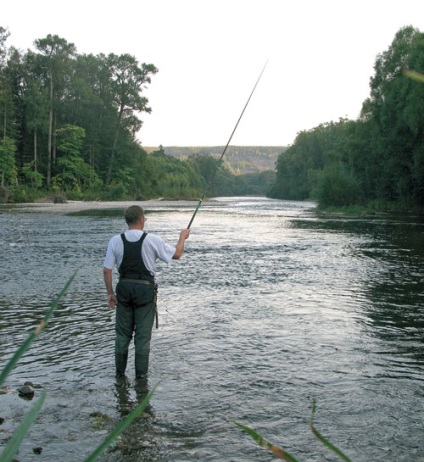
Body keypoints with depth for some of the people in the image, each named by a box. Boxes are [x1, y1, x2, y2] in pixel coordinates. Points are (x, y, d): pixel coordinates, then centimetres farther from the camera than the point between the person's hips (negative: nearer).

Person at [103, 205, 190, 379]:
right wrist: (182, 237, 17)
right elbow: (176, 255, 1)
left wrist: (110, 293, 6)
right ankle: (141, 373, 10)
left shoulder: (115, 241, -3)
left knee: (122, 332, 13)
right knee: (143, 334, 5)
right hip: (145, 289, -3)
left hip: (124, 288, 3)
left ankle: (120, 371, 21)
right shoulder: (152, 240, -10)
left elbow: (107, 270, -3)